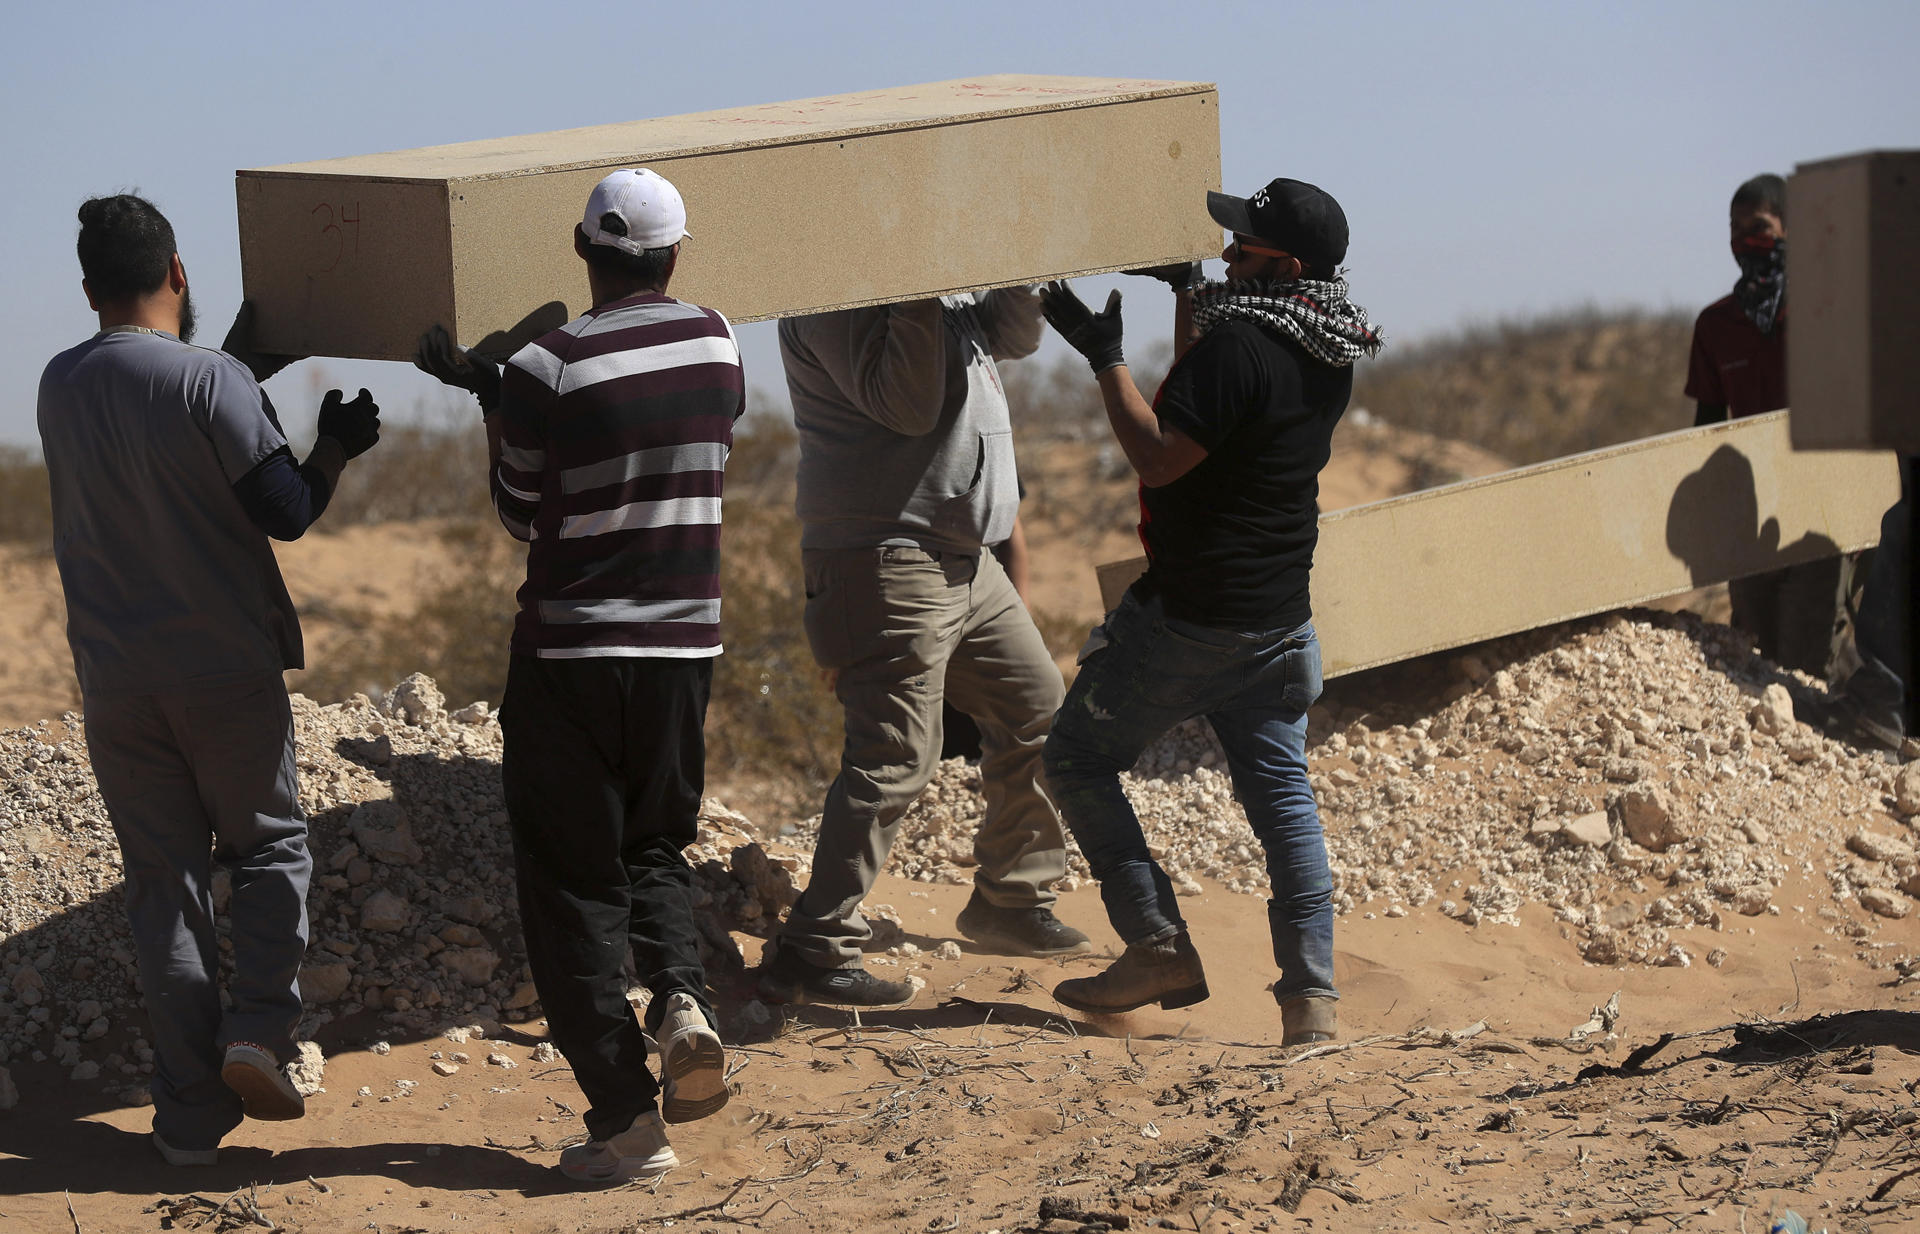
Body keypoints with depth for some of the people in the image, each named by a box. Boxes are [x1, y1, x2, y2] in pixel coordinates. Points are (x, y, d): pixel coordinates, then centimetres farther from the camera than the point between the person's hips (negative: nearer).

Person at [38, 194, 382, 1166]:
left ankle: (192, 1113, 7)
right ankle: (257, 1029, -5)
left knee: (164, 883, 8)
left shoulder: (60, 386, 5)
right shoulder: (212, 382, -13)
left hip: (116, 680, 4)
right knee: (269, 846, 15)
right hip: (227, 672, -4)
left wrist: (252, 367, 30)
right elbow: (284, 512, -13)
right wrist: (334, 447, 5)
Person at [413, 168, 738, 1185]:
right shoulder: (715, 344, 0)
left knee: (571, 882, 4)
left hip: (569, 653, -4)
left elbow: (522, 516, -1)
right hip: (683, 646, 4)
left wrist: (485, 395, 11)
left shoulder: (544, 373, -14)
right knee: (654, 848, 21)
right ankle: (681, 996, -8)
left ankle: (625, 1116, -2)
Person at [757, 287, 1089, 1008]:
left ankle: (1009, 905, 30)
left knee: (1037, 711, 17)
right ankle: (809, 954, -13)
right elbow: (905, 405, -22)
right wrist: (919, 299, -24)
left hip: (965, 562, 10)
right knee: (895, 756, -14)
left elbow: (1012, 336, 16)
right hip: (887, 563, -10)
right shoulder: (837, 297, -14)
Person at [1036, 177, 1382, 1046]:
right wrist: (1189, 292, 20)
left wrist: (1105, 356, -17)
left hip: (1187, 619, -8)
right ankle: (1310, 992, 0)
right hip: (1281, 618, 8)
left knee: (1077, 761, 8)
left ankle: (1159, 948, 3)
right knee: (1280, 790, 8)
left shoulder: (1238, 345, -22)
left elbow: (1160, 457, -22)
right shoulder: (1332, 355, 7)